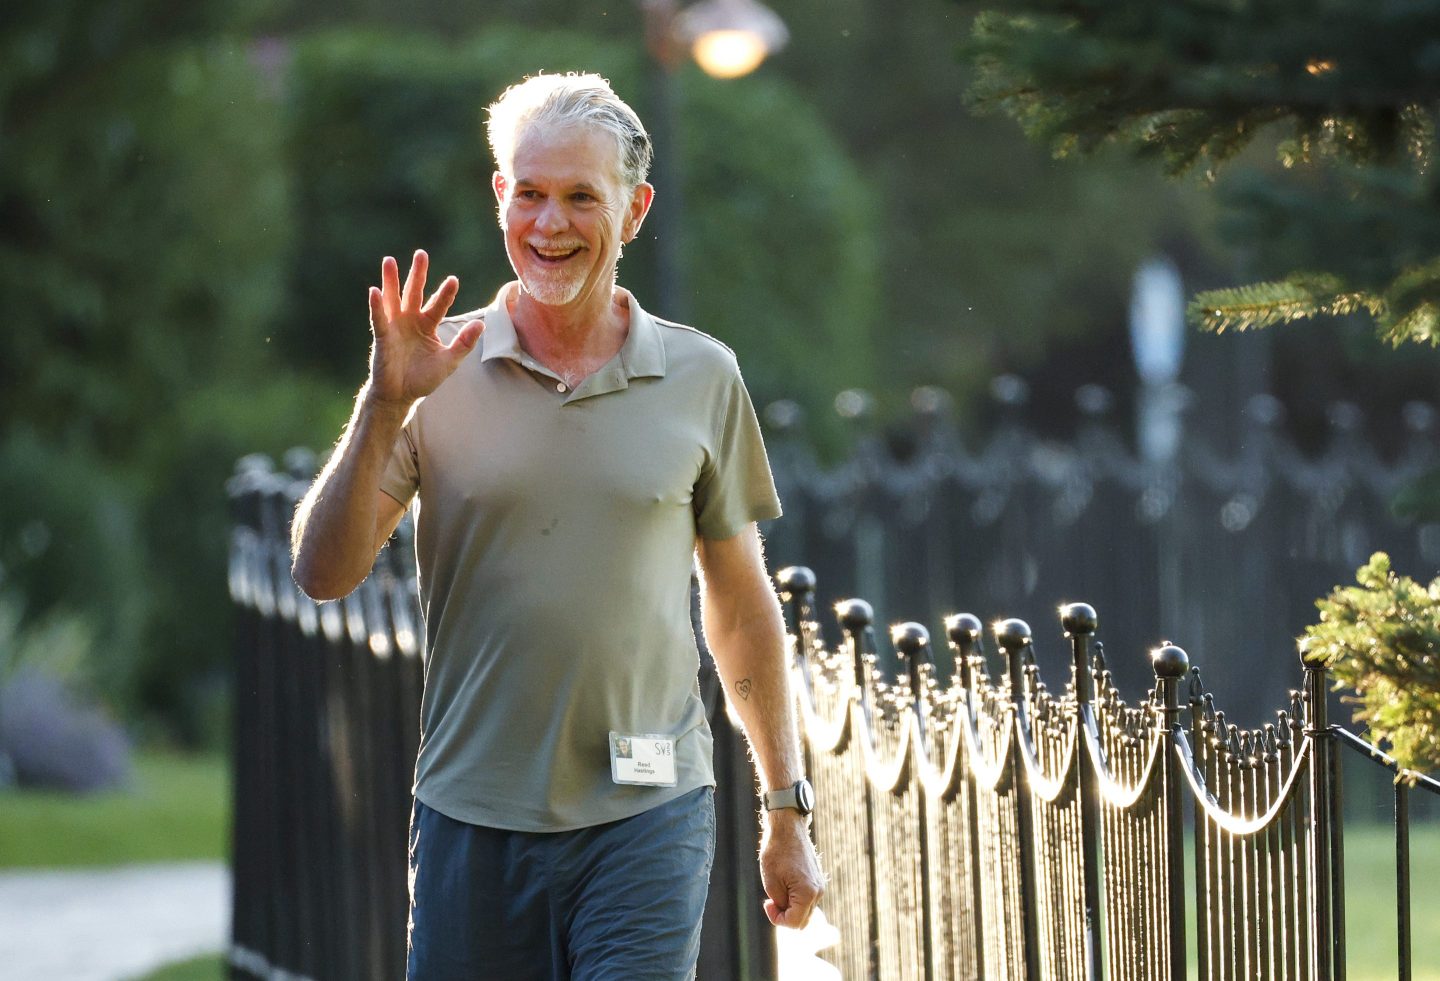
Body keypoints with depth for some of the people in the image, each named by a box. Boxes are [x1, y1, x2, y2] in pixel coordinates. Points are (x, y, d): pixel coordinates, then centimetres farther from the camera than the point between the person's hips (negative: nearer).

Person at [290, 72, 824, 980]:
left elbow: (744, 609, 12)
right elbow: (324, 574, -3)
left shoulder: (701, 378, 5)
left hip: (646, 814, -1)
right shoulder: (441, 373, 3)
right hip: (471, 822, 1)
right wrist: (385, 406, -15)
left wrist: (789, 810, 13)